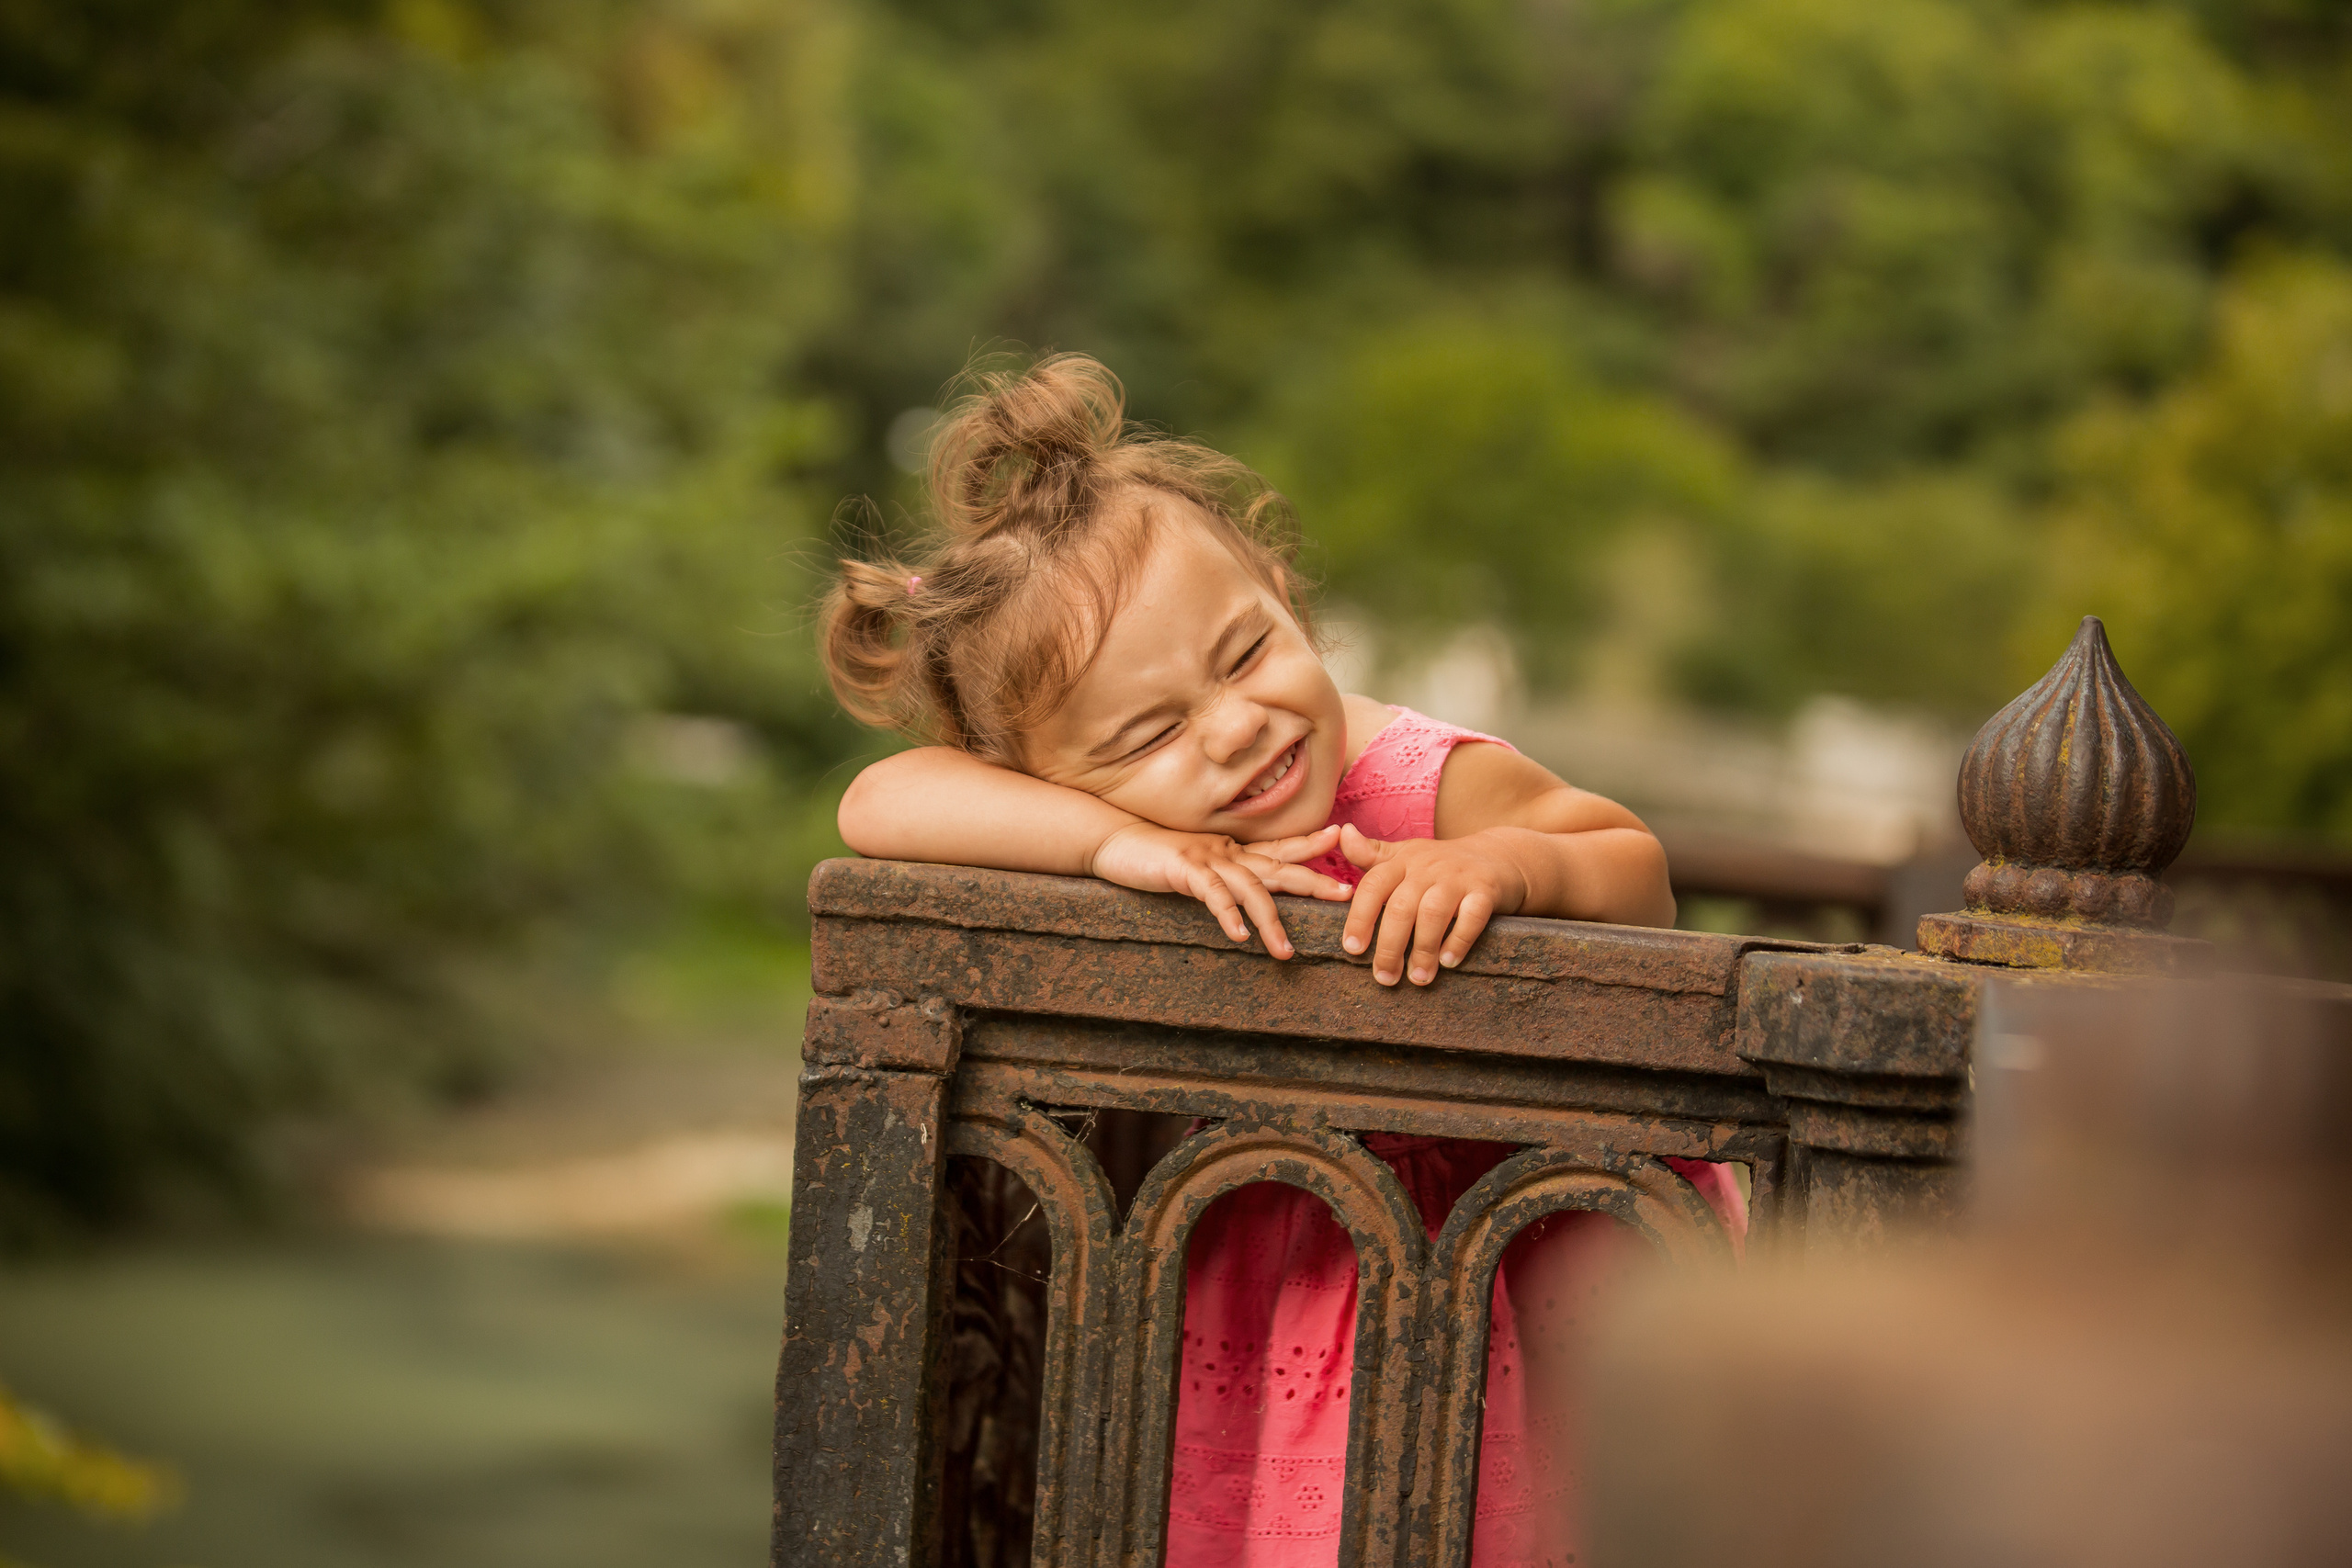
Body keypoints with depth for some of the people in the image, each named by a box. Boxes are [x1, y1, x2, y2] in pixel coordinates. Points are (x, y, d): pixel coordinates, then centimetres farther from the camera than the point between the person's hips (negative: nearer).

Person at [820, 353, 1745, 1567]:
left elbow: (1638, 876, -18)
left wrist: (1502, 862, -41)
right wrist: (1120, 842, -40)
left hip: (1523, 1200, -3)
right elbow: (879, 803, -28)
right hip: (1275, 1238, 3)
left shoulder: (1435, 785, -26)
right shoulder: (1101, 814, -17)